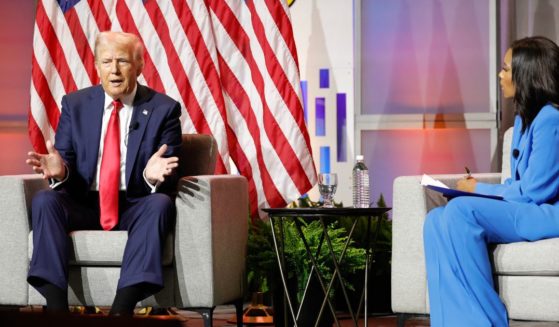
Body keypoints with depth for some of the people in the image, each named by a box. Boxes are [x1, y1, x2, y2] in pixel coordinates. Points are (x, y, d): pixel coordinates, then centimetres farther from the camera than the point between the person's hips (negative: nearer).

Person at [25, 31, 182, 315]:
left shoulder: (164, 109, 1)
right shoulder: (74, 104, 8)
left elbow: (169, 180, -3)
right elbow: (65, 162, 4)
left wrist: (154, 175, -29)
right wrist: (59, 170, -22)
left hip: (135, 208, -2)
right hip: (84, 205, 2)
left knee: (161, 204, -33)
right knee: (44, 200, -27)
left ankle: (121, 311, -42)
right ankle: (56, 308, -36)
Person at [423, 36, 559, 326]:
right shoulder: (524, 117, 16)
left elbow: (534, 191, -18)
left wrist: (479, 190, -5)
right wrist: (480, 188, 0)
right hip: (528, 212, 10)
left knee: (462, 210, -27)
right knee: (437, 220, -9)